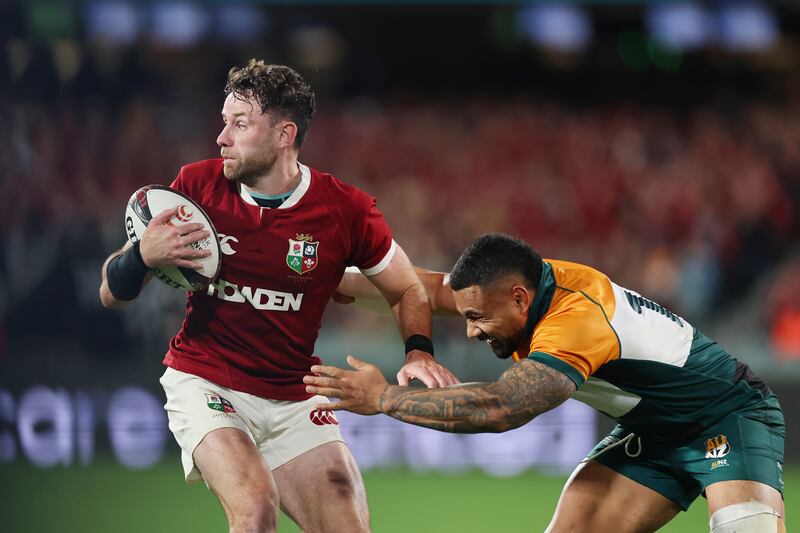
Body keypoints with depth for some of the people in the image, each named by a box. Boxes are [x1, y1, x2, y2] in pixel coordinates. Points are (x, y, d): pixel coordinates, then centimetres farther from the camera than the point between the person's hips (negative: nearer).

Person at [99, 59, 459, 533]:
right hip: (204, 382, -2)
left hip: (294, 399, 2)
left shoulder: (346, 209, -7)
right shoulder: (198, 185, -6)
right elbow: (113, 295, 2)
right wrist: (143, 257, -21)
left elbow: (408, 289, 9)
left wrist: (419, 351, -11)